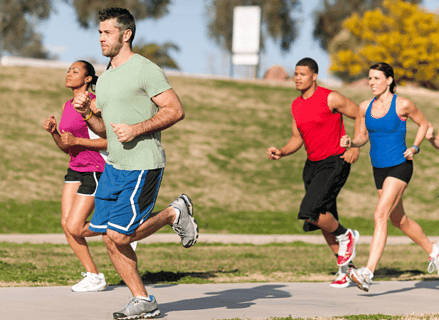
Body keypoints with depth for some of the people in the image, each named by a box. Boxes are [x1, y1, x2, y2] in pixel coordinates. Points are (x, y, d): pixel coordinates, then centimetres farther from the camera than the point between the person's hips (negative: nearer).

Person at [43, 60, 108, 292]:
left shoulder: (94, 104, -13)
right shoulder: (67, 107, 12)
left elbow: (111, 141, -17)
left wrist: (76, 140, -22)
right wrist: (53, 132, -2)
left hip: (96, 170, -8)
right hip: (75, 169, 8)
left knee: (75, 228, -11)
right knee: (66, 224, -3)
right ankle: (93, 276, 5)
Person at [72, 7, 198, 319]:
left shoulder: (144, 69, -10)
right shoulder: (104, 80, 15)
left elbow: (176, 110, -13)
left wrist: (137, 129, -19)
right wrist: (87, 114, 3)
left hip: (143, 167, -8)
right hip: (114, 166, 8)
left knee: (118, 235, -12)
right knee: (109, 238, 2)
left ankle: (175, 214, 10)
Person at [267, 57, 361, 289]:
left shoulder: (330, 98, -12)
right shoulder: (296, 105, 9)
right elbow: (297, 139, 16)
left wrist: (356, 147, -15)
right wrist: (281, 153, -3)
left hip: (334, 163, -7)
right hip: (312, 165, 7)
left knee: (310, 212, -21)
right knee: (324, 219, 9)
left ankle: (345, 236, 5)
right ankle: (344, 267, 24)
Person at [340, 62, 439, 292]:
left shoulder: (402, 105, -11)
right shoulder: (365, 107, 2)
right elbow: (363, 136, 13)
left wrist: (415, 148, -10)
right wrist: (350, 142, -9)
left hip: (400, 167, -7)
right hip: (379, 169, 7)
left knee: (380, 216, -20)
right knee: (399, 220, 19)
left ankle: (367, 273, -27)